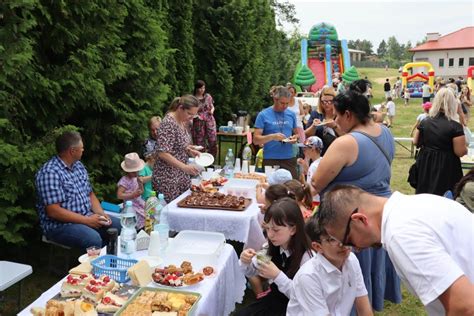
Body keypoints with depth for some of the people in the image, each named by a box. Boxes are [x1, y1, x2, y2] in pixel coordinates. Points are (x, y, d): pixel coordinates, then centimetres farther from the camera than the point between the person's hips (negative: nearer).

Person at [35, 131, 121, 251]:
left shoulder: (78, 166, 10)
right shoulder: (50, 173, -18)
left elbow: (90, 194, 16)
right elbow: (53, 211, -22)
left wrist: (101, 213, -3)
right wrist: (87, 220, -20)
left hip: (87, 217, 8)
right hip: (59, 224, -8)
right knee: (93, 239, -33)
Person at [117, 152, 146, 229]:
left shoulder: (135, 178, 10)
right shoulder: (124, 180, -13)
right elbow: (119, 195, -22)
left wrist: (140, 182, -1)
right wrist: (133, 195, -29)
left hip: (140, 203, 8)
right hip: (132, 206, -8)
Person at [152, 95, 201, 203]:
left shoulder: (182, 121, 8)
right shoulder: (169, 123, -19)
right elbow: (162, 153, -25)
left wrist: (189, 150, 4)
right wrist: (184, 167, -29)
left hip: (181, 176, 9)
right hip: (168, 178, -9)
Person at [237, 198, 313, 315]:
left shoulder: (306, 257, -24)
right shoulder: (272, 248, -5)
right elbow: (251, 273, 7)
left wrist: (278, 276, -33)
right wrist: (246, 262, -15)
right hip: (274, 298, 6)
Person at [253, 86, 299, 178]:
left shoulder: (291, 114, 10)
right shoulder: (263, 115, -2)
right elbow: (256, 140, -5)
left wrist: (295, 138, -2)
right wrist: (272, 137, -21)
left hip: (289, 159, 3)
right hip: (270, 159, -3)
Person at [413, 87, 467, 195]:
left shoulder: (424, 122, -2)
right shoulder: (455, 126, -17)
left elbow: (416, 142, 8)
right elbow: (461, 152, -15)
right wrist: (465, 146, 5)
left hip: (425, 164, 5)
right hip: (447, 167, -5)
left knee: (424, 194, 16)